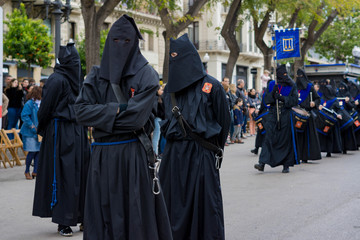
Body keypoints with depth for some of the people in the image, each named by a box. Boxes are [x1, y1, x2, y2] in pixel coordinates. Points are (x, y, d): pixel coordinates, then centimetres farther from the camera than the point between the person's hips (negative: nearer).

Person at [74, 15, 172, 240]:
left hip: (135, 154, -3)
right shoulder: (96, 75, 10)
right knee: (104, 217, 5)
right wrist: (118, 109, -11)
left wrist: (103, 114, -6)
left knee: (136, 214, 0)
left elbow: (137, 117, -14)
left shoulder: (146, 75, -2)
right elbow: (81, 111, -2)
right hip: (103, 154, 4)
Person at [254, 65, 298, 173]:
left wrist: (282, 98, -16)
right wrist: (273, 93, -14)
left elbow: (294, 100, -3)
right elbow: (266, 100, 4)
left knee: (286, 139, 1)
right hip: (273, 114, 1)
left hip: (286, 115, -1)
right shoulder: (272, 85, 9)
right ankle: (262, 163, -14)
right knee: (269, 138, -9)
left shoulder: (292, 85, 4)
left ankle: (286, 165, 10)